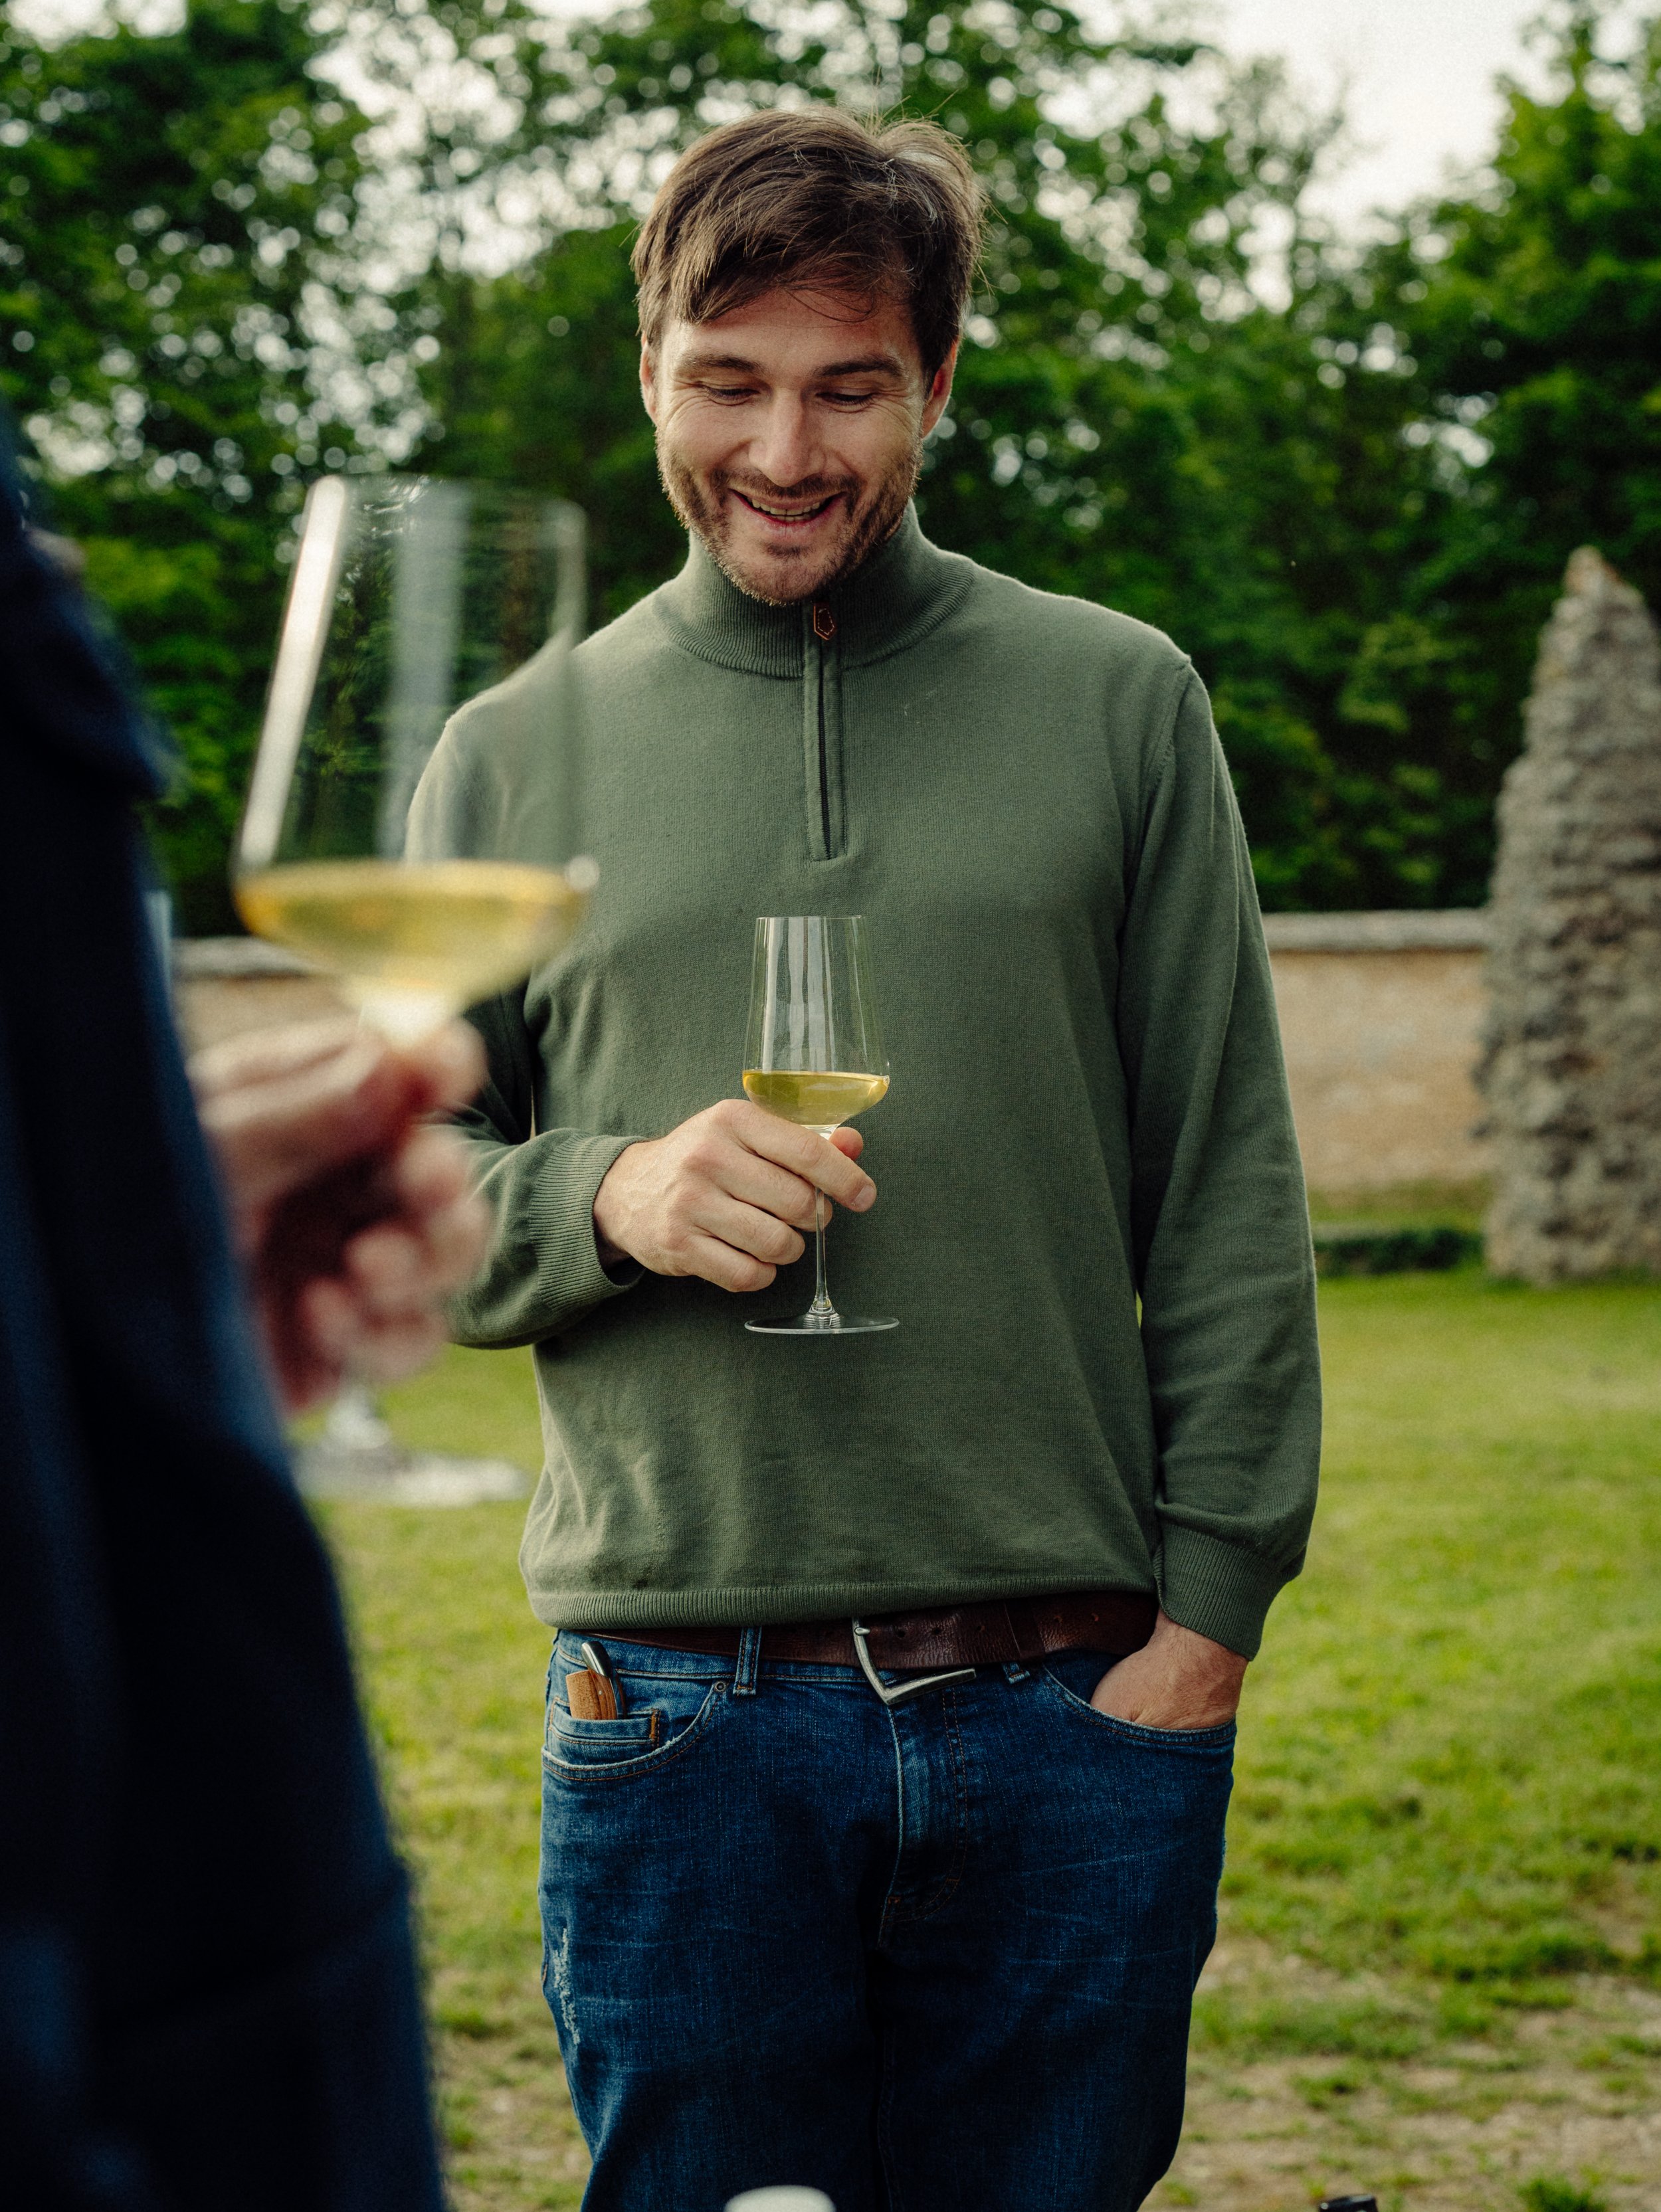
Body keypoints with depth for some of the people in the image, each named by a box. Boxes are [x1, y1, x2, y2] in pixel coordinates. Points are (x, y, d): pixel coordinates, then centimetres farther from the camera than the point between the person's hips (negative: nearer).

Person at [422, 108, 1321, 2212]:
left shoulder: (1117, 703, 6)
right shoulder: (519, 753, 9)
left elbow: (1230, 1190, 5)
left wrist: (1209, 1607, -2)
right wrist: (606, 1199, -11)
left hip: (1080, 1721, 0)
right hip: (684, 1725, 0)